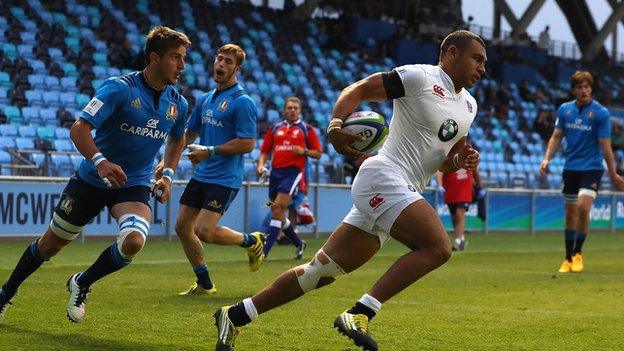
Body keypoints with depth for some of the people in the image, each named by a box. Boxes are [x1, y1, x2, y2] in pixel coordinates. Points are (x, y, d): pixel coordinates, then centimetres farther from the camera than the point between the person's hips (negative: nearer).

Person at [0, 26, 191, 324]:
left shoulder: (178, 104, 0)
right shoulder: (120, 88, -18)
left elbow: (177, 140, 22)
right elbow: (79, 129, -24)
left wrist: (167, 175, 8)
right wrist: (99, 161, -41)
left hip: (133, 186, 3)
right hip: (90, 180, -3)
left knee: (134, 240, -27)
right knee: (50, 244, 10)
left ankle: (81, 285, 1)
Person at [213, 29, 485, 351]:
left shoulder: (468, 106, 19)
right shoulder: (420, 77, -6)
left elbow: (442, 163, 26)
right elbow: (358, 89, -5)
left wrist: (460, 160, 3)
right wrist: (336, 124, -23)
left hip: (403, 192, 8)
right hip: (383, 177, -8)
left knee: (322, 270, 7)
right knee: (438, 248, -24)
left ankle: (236, 316, 13)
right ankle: (360, 314, -24)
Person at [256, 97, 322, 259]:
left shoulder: (306, 129, 6)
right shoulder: (275, 128, 15)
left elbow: (318, 153, 6)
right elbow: (264, 151, 17)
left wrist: (304, 151, -12)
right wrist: (261, 165, -1)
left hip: (294, 172, -5)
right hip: (276, 171, 5)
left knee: (278, 208, -17)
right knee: (277, 213, 9)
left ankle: (264, 251, -20)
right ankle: (299, 244, 31)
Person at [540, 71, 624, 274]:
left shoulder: (600, 113, -8)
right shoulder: (564, 109, 3)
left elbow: (605, 146, -8)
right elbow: (556, 137, 9)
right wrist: (547, 159, -4)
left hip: (592, 167, -4)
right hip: (570, 168, 4)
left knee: (583, 207, -19)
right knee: (570, 213, 8)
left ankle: (578, 253, -1)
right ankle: (568, 259, 18)